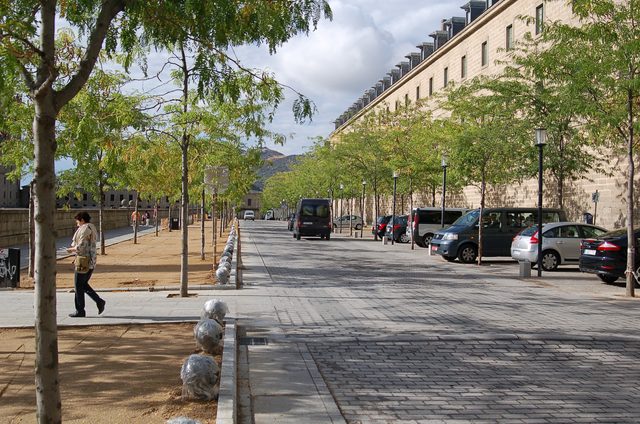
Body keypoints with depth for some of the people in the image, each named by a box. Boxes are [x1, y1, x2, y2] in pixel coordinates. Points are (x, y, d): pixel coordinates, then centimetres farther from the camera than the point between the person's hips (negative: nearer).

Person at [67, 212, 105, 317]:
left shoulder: (84, 229, -14)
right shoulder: (92, 229, 16)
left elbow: (81, 246, -20)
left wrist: (71, 249, -2)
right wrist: (75, 248, 13)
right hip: (91, 262, 9)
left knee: (79, 286, 0)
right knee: (84, 284, 17)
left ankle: (80, 311, 6)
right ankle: (99, 301, 7)